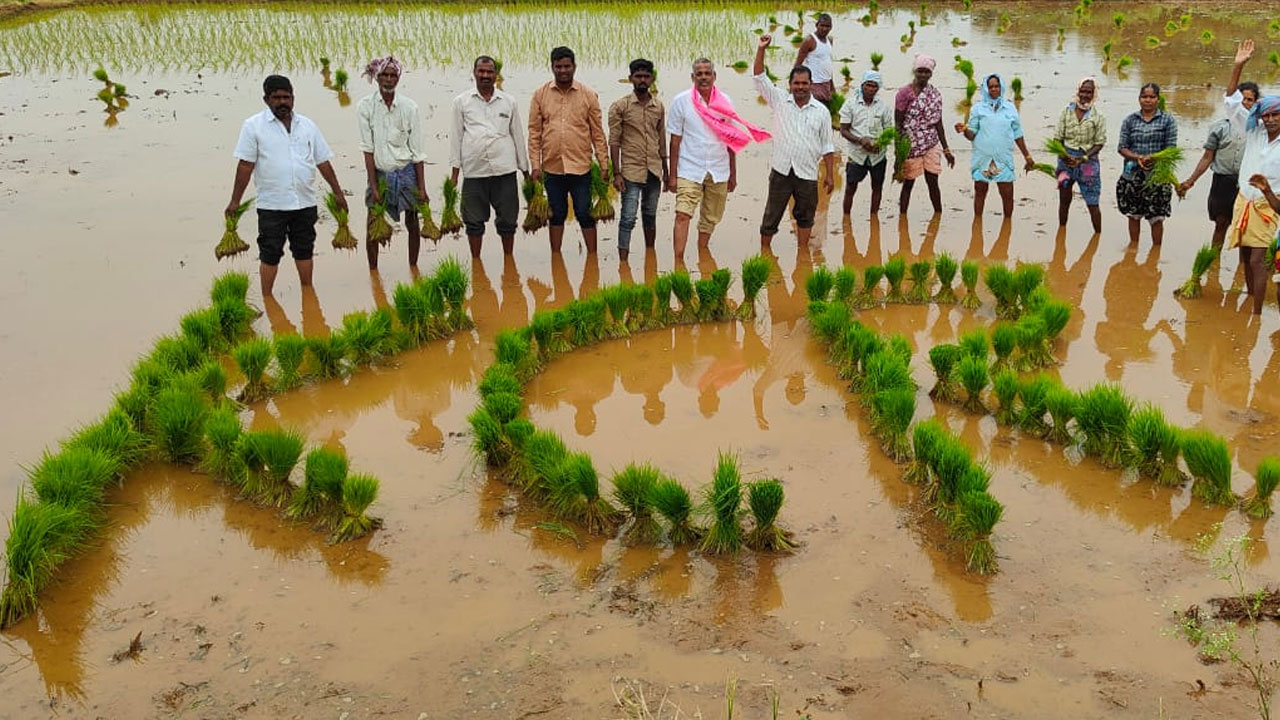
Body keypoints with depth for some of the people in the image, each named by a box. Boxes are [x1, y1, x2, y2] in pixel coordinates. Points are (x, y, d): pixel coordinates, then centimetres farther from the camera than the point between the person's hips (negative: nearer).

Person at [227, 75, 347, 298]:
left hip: (305, 203, 4)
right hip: (271, 205, -3)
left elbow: (323, 161, 12)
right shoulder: (253, 126, -3)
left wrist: (337, 192, 10)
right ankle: (267, 299, 11)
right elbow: (245, 165, -5)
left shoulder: (307, 125, 8)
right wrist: (235, 201, -7)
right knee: (270, 254, 2)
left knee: (304, 250, 14)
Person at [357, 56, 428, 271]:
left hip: (406, 172, 0)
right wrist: (374, 186, -11)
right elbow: (367, 148, -7)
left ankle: (413, 267, 24)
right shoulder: (365, 106, -5)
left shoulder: (409, 107, -4)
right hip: (379, 172, 0)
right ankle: (372, 272, 11)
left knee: (412, 223, 8)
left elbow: (418, 151, -2)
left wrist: (421, 187, -4)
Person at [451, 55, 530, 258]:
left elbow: (518, 136, 14)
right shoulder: (461, 102, 8)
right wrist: (455, 172, 3)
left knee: (507, 220, 5)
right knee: (474, 221, 5)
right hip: (473, 171, 0)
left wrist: (526, 171, 12)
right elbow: (456, 136, 9)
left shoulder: (509, 102, 10)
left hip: (504, 170, 0)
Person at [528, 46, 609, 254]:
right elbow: (534, 132, 3)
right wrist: (535, 164, -2)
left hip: (580, 167, -1)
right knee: (556, 215, 11)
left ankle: (592, 256, 11)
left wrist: (604, 163, -1)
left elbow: (597, 132, 3)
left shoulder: (588, 95, 2)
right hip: (552, 167, 1)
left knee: (584, 214, 1)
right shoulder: (540, 95, 3)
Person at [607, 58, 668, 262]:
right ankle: (623, 262, -5)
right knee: (628, 219, -6)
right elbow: (614, 141, -6)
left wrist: (665, 170, 15)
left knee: (650, 216, 14)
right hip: (631, 171, -4)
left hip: (654, 170, 4)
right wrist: (616, 173, -12)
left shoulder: (658, 107, 9)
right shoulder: (620, 106, -4)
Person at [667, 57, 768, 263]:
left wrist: (733, 174, 10)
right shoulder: (681, 101, -2)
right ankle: (678, 261, -18)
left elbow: (731, 140, 11)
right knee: (683, 215, -17)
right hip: (690, 171, -3)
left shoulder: (724, 101, 6)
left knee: (710, 219, 11)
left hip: (719, 172, 3)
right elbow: (675, 140, -1)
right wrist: (672, 175, -5)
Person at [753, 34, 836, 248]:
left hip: (807, 174, 1)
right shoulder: (779, 100, 3)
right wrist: (761, 49, -14)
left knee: (805, 216, 11)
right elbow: (759, 77, -3)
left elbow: (827, 147, 5)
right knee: (771, 216, 6)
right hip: (781, 170, -1)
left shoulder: (821, 111, 3)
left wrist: (830, 175, 2)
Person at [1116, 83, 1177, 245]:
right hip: (1132, 175, 2)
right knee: (1134, 215, 13)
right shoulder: (1130, 120, 6)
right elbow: (1122, 147, 1)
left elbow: (1170, 149, -4)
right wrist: (1138, 157, -18)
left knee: (1156, 217, 2)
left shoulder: (1168, 120, 1)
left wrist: (1153, 158, -23)